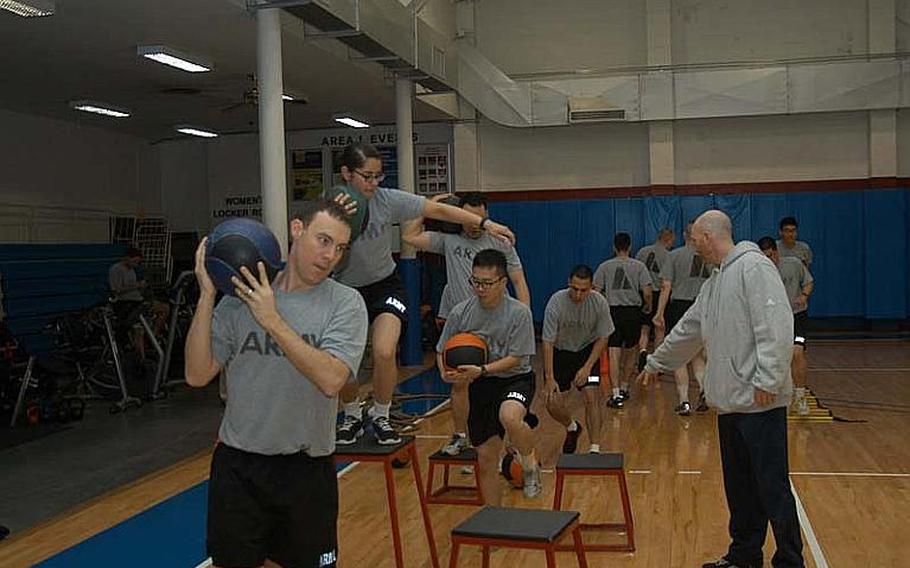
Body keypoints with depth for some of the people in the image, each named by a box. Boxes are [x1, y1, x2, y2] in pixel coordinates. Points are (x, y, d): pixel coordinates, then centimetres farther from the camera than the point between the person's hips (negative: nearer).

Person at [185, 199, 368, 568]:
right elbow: (197, 375, -6)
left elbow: (331, 379, -22)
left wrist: (272, 320, -24)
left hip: (307, 468, -1)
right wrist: (207, 295, -12)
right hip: (237, 466, 1)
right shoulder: (240, 298, -1)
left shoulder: (345, 303, -7)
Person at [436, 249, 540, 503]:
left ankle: (530, 465, -6)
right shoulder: (461, 312, -6)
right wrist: (446, 374, -15)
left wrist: (481, 370, -30)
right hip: (480, 386, 4)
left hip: (515, 379, -3)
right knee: (487, 459, 5)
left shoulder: (519, 312, -15)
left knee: (509, 417, -37)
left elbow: (515, 358, -16)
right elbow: (441, 351, 5)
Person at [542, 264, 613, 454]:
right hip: (560, 353, 0)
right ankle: (572, 428, 31)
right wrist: (550, 378, -24)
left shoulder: (599, 303, -21)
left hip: (587, 351, 0)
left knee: (591, 399, -15)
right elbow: (548, 341, -21)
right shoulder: (556, 302, -26)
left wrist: (587, 367, -17)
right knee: (553, 405, -2)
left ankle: (595, 449, -4)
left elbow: (603, 338, -9)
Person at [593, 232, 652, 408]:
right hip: (633, 311, 1)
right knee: (630, 351, 18)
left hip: (612, 311, -1)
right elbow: (647, 293, -5)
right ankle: (624, 388, 27)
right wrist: (648, 306, 15)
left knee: (614, 353, -5)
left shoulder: (605, 266, 3)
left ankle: (616, 393, -15)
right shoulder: (639, 266, 1)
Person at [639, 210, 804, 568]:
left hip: (760, 403, -9)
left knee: (772, 487, -4)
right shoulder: (714, 282, 19)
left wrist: (767, 380, -22)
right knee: (739, 486, 16)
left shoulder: (754, 267, -11)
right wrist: (655, 363, 37)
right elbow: (687, 330, 30)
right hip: (729, 401, 9)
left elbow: (776, 327, -20)